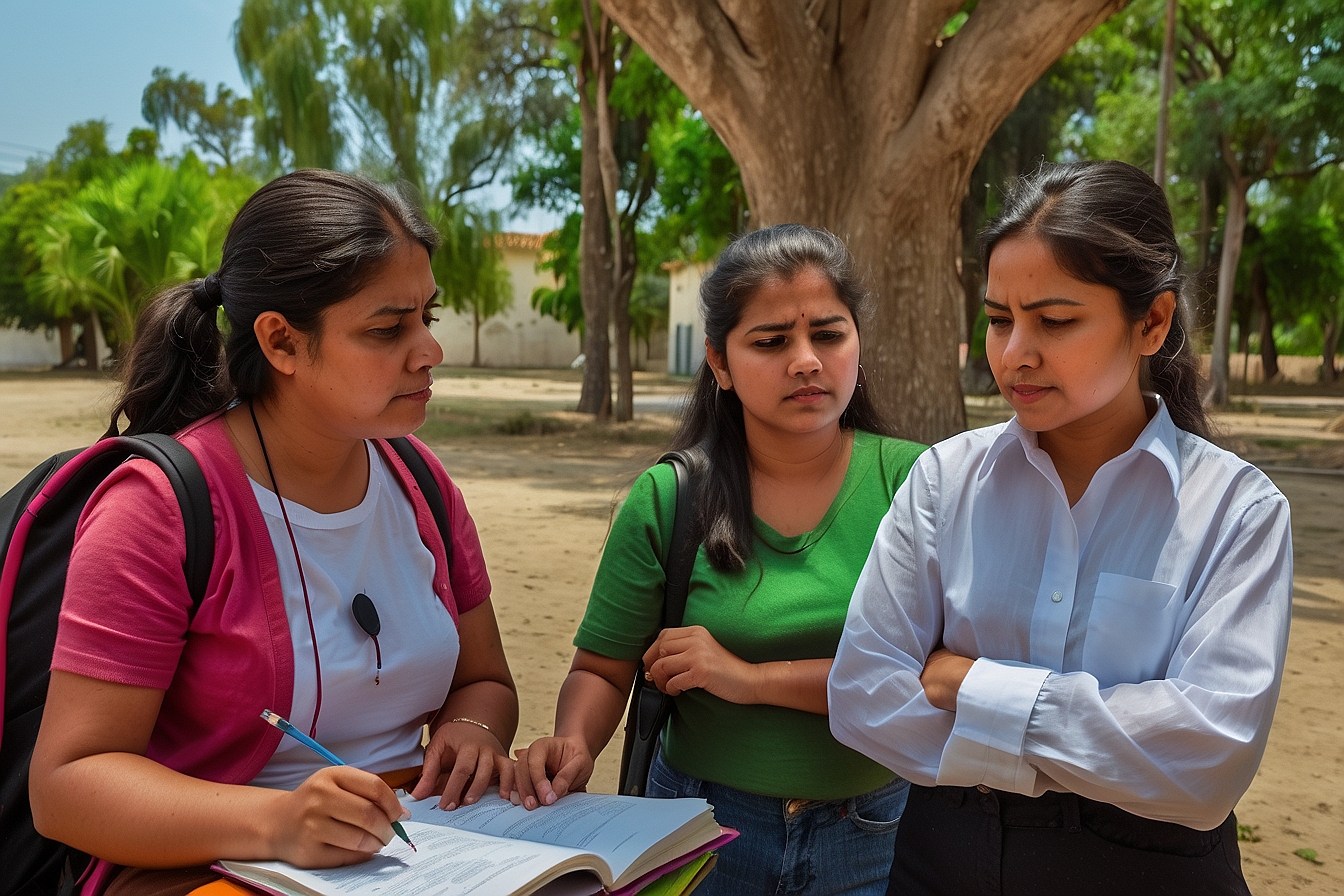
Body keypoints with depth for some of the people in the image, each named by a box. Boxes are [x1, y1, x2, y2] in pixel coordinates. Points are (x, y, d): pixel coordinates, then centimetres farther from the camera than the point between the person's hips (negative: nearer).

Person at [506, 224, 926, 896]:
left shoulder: (910, 481, -10)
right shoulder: (666, 499, -8)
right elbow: (602, 670, -3)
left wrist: (756, 678, -21)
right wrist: (572, 745, -24)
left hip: (873, 838, 0)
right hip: (701, 835, 1)